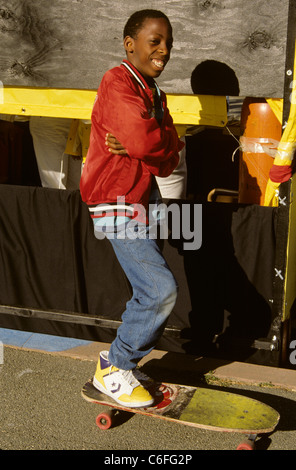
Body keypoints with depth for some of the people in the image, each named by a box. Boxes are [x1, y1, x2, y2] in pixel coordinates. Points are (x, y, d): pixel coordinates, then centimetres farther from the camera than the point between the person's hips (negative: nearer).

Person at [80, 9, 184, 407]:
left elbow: (169, 161, 5)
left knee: (150, 294, 14)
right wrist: (167, 138, -8)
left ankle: (123, 361, 30)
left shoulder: (155, 94, 16)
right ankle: (113, 369, 3)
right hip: (118, 205, -9)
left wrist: (137, 148, -14)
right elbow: (143, 139, -29)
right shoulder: (118, 83, -13)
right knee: (161, 289, -13)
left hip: (142, 202, 10)